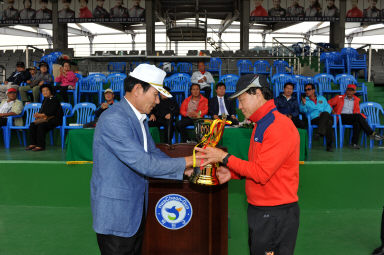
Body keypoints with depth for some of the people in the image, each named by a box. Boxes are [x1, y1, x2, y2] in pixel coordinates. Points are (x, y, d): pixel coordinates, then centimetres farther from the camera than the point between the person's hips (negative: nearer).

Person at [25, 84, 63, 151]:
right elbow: (42, 110, 20)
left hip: (54, 120, -8)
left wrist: (41, 115, -14)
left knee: (41, 126, -31)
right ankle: (32, 144, -11)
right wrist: (38, 114, -2)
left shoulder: (54, 100, -7)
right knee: (32, 125, -13)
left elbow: (51, 112, -16)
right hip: (45, 118, 8)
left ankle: (40, 146, -27)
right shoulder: (45, 100, 20)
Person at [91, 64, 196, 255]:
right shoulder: (113, 119, -23)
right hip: (115, 215, -9)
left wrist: (184, 168, 1)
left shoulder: (140, 118, 9)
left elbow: (153, 152, 16)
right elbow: (144, 164, -27)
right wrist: (188, 161, -21)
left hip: (136, 210, 9)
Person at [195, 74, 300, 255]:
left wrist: (224, 157, -17)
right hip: (258, 211, 9)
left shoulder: (280, 126, -19)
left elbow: (261, 172, -22)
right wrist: (232, 173, 3)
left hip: (275, 215, -9)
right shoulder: (261, 125, 14)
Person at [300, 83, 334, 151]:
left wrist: (323, 113, -7)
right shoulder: (305, 100, 21)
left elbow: (328, 107, 16)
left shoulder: (321, 98, 29)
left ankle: (320, 132, -46)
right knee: (328, 123, -35)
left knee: (325, 113, -37)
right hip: (314, 119, -2)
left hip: (326, 117, 2)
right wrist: (303, 104, -21)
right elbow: (303, 110, 2)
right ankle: (329, 145, -38)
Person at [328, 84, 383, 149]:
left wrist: (357, 113, -1)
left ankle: (354, 143, -38)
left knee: (357, 123, -34)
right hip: (342, 117, -3)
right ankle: (372, 133, -27)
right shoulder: (339, 98, 12)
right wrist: (332, 112, -8)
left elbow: (357, 110, 23)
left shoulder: (356, 100, 23)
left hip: (352, 118, 4)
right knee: (358, 116, -30)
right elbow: (329, 103, 8)